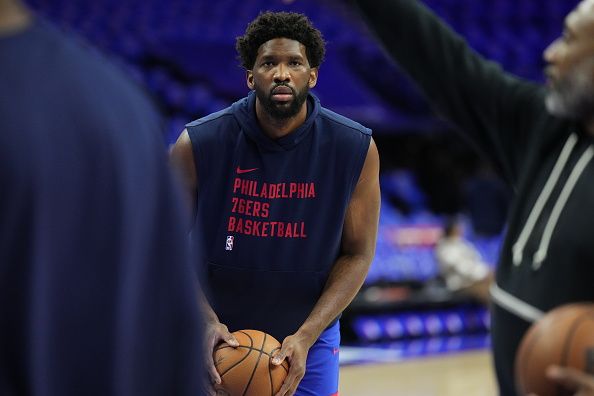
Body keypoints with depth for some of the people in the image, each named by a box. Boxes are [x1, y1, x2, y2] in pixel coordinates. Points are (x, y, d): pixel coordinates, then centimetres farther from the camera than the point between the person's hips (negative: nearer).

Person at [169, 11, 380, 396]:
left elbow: (358, 254, -8)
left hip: (307, 338, 0)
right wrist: (205, 321, -20)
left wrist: (306, 336, -18)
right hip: (218, 335, 0)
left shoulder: (356, 150, -14)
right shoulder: (198, 145, -16)